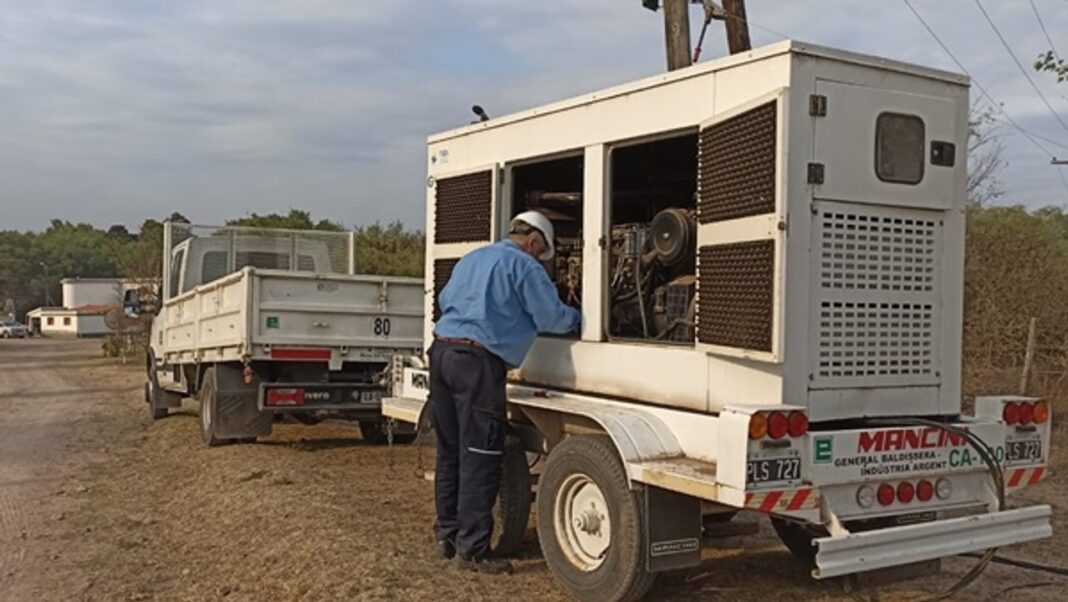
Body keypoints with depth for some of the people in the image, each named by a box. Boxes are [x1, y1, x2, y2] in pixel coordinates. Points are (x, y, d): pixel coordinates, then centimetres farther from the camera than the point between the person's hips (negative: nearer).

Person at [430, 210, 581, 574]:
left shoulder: (472, 258, 23)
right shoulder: (522, 265, -2)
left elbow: (444, 300, 37)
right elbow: (551, 316, -4)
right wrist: (578, 318, 15)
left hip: (441, 350, 9)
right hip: (477, 360, -9)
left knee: (450, 452, 15)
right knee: (479, 459, -4)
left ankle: (447, 535, 24)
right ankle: (472, 550, 0)